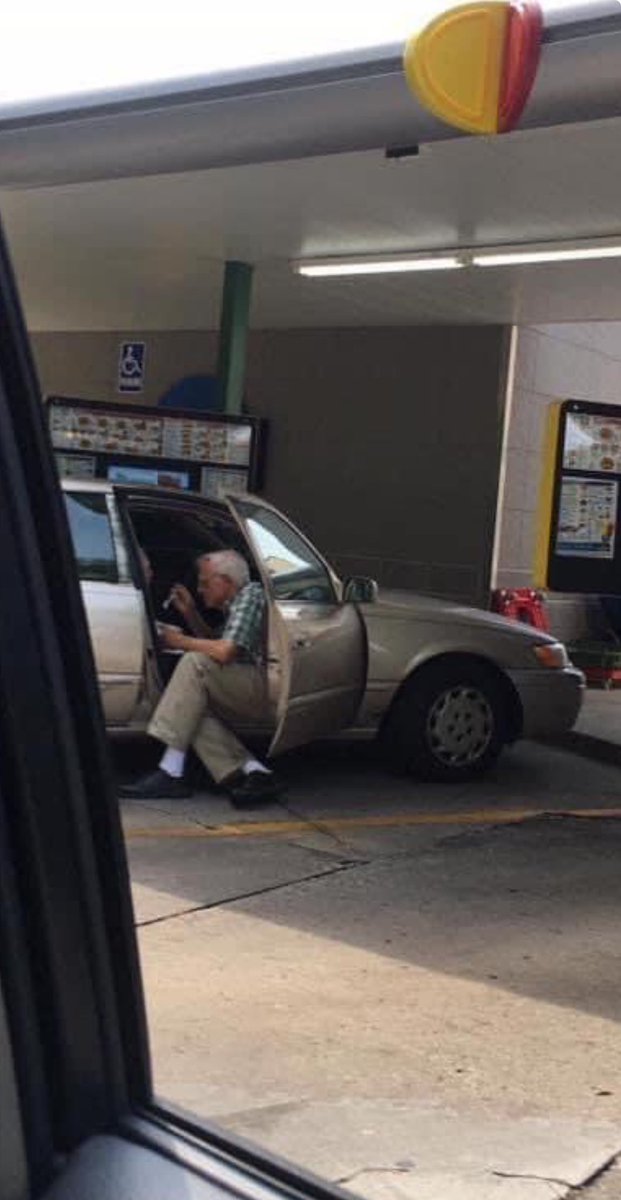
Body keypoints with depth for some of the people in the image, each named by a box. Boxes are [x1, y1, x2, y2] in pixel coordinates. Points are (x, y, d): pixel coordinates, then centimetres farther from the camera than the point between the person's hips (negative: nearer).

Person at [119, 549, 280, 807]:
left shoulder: (250, 596, -8)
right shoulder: (234, 604, 23)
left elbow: (224, 652, -19)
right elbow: (215, 644, 33)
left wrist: (181, 641, -5)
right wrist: (190, 613, 22)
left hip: (263, 687, -10)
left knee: (195, 663, -22)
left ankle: (170, 772, -26)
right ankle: (253, 771, -15)